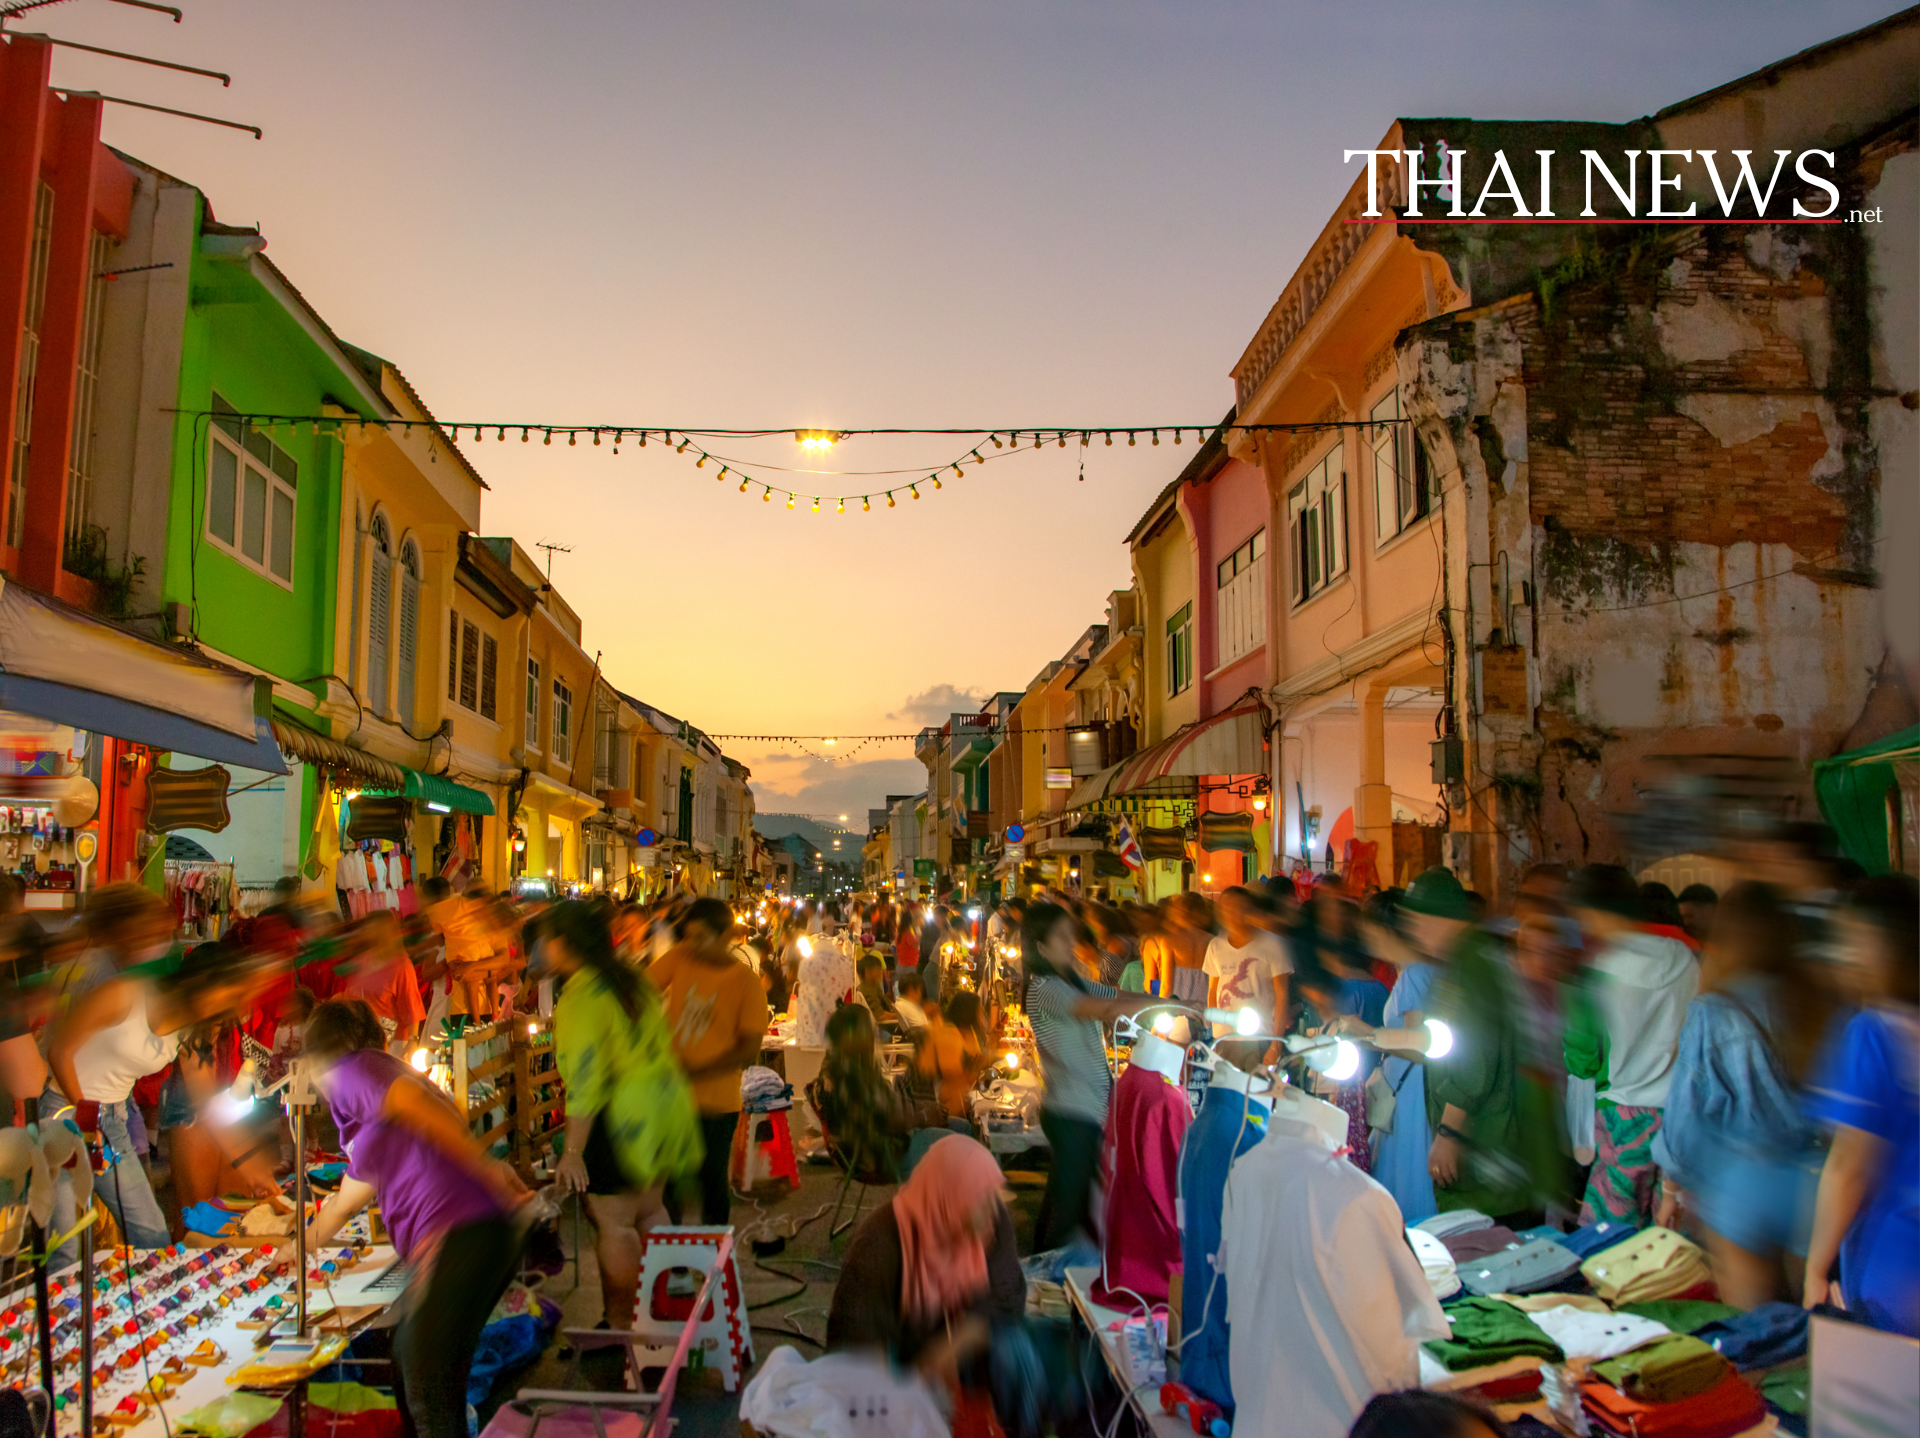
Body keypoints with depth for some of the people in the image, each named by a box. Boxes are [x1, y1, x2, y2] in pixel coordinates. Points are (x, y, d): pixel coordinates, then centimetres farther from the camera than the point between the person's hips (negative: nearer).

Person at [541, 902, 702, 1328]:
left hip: (623, 1113, -9)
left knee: (613, 1223, 1)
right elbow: (660, 1045, 16)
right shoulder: (632, 981, 10)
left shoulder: (579, 997, -15)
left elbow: (584, 1079, -20)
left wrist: (573, 1151, -18)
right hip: (666, 1106, 9)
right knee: (648, 1213, 17)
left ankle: (623, 1324, 7)